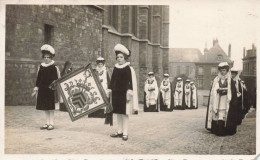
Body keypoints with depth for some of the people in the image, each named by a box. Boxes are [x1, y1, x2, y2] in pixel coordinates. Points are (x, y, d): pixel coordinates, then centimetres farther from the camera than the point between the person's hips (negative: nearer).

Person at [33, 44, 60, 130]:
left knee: (51, 107, -1)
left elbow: (57, 79, -2)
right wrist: (37, 86, 7)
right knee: (45, 107, 9)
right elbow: (38, 77, 14)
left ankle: (51, 123, 7)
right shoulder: (41, 67, 9)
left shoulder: (54, 67, -4)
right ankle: (47, 123, 18)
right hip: (42, 89, 5)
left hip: (51, 89, -5)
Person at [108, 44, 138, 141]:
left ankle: (125, 133, 2)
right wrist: (109, 90, 10)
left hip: (124, 93, -6)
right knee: (118, 112, 10)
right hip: (116, 93, 6)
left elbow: (131, 82, -11)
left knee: (124, 113, -3)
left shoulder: (129, 69, -6)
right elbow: (112, 80, 15)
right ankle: (120, 131, 19)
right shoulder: (115, 68, 10)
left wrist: (129, 92, -18)